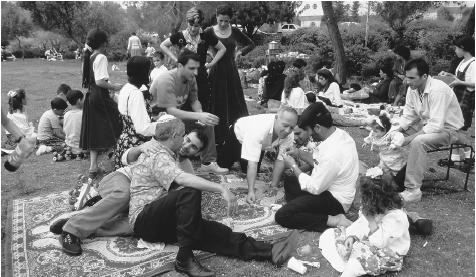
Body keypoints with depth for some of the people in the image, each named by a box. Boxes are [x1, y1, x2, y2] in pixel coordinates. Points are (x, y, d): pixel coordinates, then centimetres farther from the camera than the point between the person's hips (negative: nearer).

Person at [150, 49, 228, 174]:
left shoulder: (191, 78, -6)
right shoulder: (166, 80, -29)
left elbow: (194, 101, 4)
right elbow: (171, 111, -36)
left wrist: (200, 113, -20)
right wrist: (199, 116, -45)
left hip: (178, 114, 7)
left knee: (207, 121, -3)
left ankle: (208, 163, 3)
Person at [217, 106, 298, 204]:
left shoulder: (289, 135, -33)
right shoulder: (259, 129, -49)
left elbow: (280, 160, -26)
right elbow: (252, 162, -50)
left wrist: (273, 186, -27)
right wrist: (251, 191, -52)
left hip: (261, 143, 4)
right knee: (222, 166, 13)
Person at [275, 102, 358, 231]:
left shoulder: (333, 153, -33)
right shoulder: (339, 134, -4)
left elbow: (315, 188, -23)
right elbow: (320, 161, 12)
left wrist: (293, 166, -13)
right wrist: (300, 153, 0)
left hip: (335, 200, -10)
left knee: (282, 216, -15)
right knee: (289, 181, 23)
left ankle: (333, 221, -13)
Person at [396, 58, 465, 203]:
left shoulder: (438, 90, -30)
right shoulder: (413, 88, -6)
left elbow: (436, 125, -34)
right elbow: (408, 116, 0)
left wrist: (409, 138, -34)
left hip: (447, 129, -8)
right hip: (426, 123, 8)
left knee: (418, 142, -34)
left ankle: (413, 190, -26)